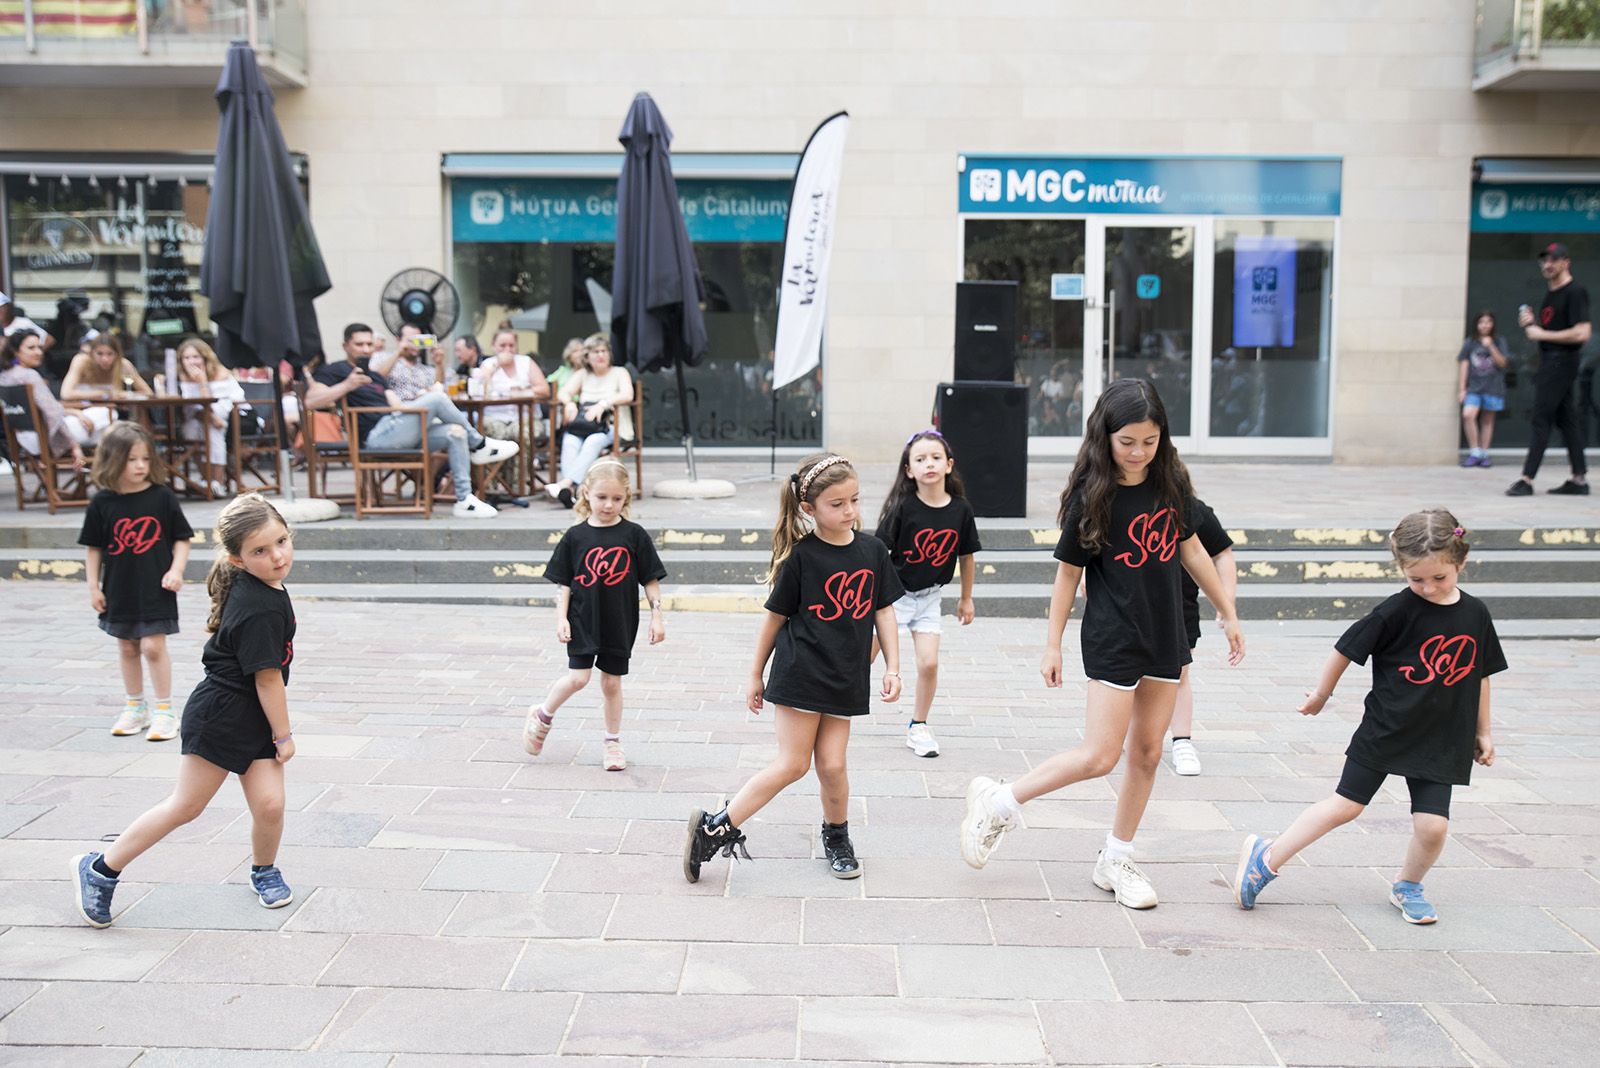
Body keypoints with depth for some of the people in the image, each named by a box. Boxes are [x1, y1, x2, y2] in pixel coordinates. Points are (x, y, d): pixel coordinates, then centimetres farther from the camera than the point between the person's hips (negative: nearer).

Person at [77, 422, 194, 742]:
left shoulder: (162, 497, -7)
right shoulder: (102, 503, -2)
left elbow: (182, 538, 0)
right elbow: (93, 547, 5)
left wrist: (176, 571, -11)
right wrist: (93, 587, 3)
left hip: (156, 590, -3)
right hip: (119, 591, 3)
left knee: (153, 646, -6)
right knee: (127, 648, 14)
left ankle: (164, 712, 5)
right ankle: (135, 708, 29)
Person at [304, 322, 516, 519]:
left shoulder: (376, 377, 32)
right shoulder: (334, 371, 8)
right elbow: (310, 401, -8)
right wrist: (347, 386, -20)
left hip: (396, 431, 8)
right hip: (377, 434, -8)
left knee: (456, 432, -11)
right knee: (436, 399, -20)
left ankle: (464, 500, -16)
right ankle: (479, 445, -3)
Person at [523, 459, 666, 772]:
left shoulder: (634, 535, -3)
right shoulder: (575, 537, -3)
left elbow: (651, 580, 1)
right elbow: (564, 583, 2)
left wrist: (656, 616, -2)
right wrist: (561, 618, -5)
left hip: (619, 623, 1)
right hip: (582, 621, -1)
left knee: (611, 682, 9)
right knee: (578, 678, -7)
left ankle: (612, 742, 24)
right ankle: (542, 715, 19)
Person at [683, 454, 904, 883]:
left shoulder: (872, 551, 2)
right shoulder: (801, 557, -10)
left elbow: (883, 610, 9)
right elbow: (776, 616, -2)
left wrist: (892, 667, 3)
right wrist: (756, 675, 4)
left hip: (846, 678, 4)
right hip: (799, 673, -4)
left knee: (831, 765, 4)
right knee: (792, 764, -3)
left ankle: (837, 837, 29)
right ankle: (714, 828, 7)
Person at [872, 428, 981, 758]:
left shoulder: (960, 509, -8)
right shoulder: (903, 507, -18)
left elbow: (966, 555, 6)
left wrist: (966, 598, 14)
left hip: (928, 596, 3)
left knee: (929, 663, -3)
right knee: (863, 660, 1)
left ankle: (918, 727, 17)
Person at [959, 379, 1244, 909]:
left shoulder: (1172, 482, 1)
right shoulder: (1092, 496, -13)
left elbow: (1191, 550, 12)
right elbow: (1068, 572, -7)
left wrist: (1228, 613, 16)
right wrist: (1052, 645, -6)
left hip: (1165, 634, 5)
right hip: (1112, 639, -5)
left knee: (1147, 751, 9)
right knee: (1099, 756, -9)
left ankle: (1116, 860, 22)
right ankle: (998, 802, 8)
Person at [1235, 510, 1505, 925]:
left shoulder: (1475, 615, 0)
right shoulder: (1398, 611, -13)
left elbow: (1480, 676, 12)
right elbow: (1347, 647, -3)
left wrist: (1483, 731, 17)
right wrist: (1321, 694, 6)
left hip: (1441, 741, 3)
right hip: (1385, 731, -3)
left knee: (1432, 824, -5)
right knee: (1345, 805, 0)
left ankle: (1407, 886, 24)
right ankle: (1267, 857, 12)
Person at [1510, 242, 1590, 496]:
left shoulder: (1575, 292, -12)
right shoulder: (1550, 293, 17)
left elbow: (1581, 333, -21)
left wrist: (1542, 334, -17)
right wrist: (1531, 323, 5)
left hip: (1561, 360, -10)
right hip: (1550, 361, 10)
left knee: (1541, 417, -11)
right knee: (1566, 418, 10)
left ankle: (1527, 479, -11)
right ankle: (1579, 479, 14)